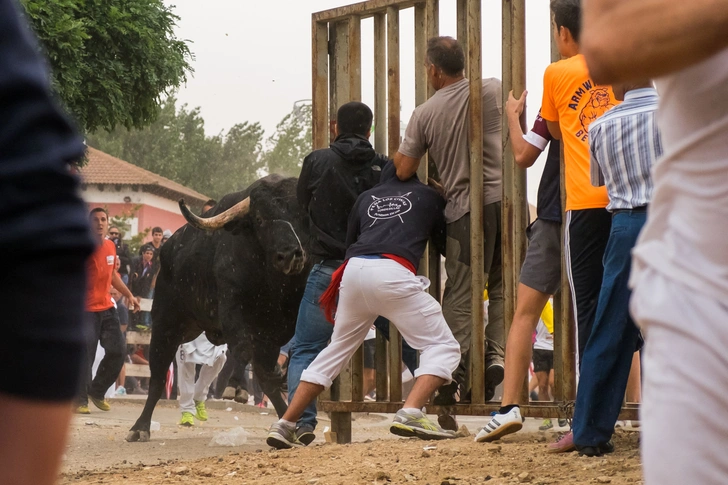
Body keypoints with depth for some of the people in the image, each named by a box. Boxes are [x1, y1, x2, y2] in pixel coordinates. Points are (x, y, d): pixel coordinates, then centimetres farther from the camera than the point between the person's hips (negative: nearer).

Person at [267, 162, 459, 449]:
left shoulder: (367, 198, 30)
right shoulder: (428, 196, 23)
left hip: (354, 269, 4)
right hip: (392, 273, -4)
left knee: (337, 350, 20)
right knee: (443, 346, 3)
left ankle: (284, 426, 16)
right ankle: (410, 414, -22)